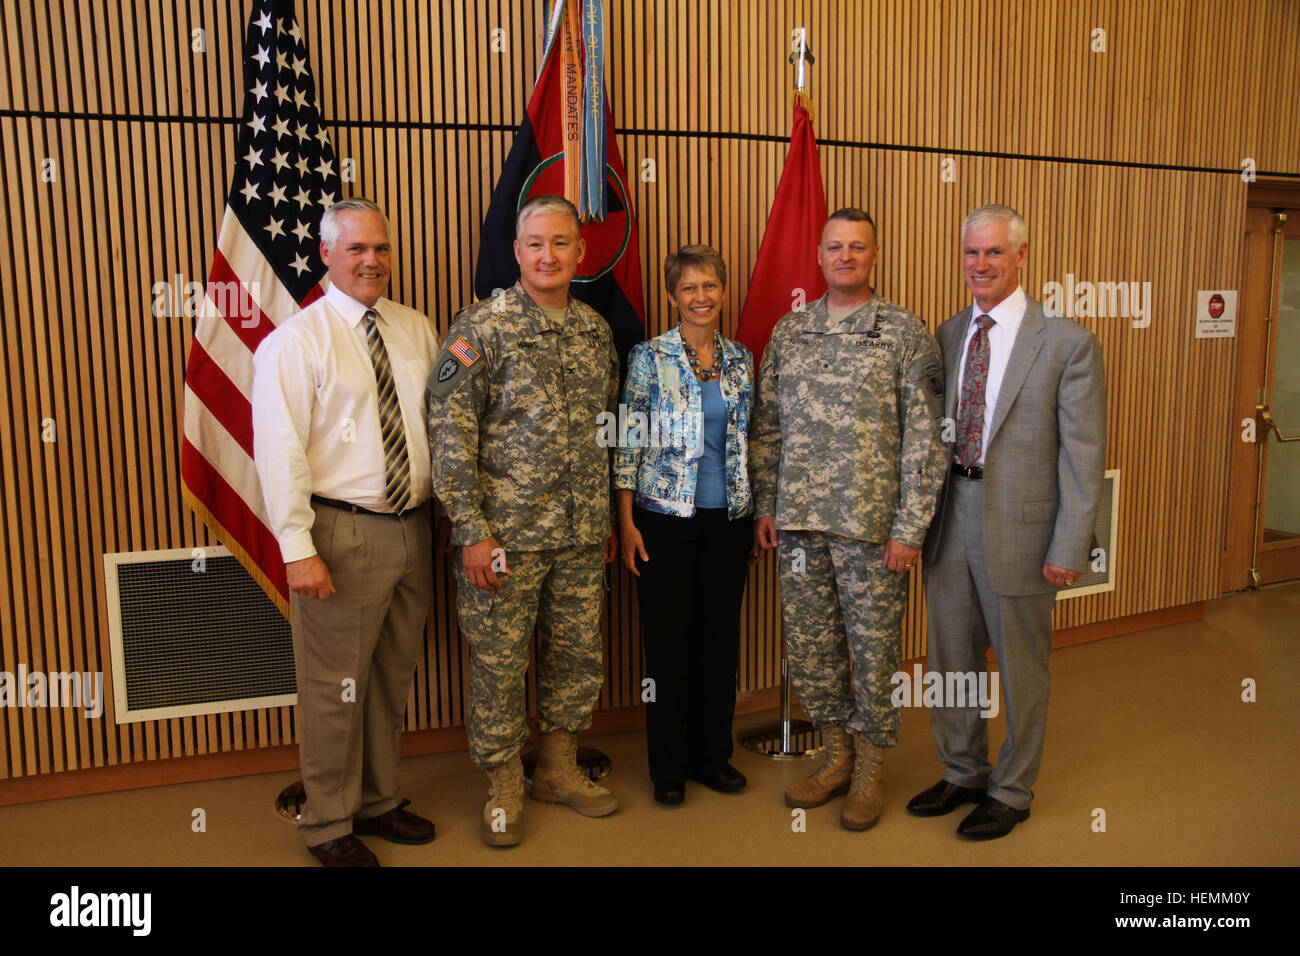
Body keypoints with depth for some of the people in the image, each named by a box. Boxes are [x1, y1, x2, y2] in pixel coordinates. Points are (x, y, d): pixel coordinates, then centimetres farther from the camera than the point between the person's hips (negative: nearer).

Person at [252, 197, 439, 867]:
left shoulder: (417, 331, 10)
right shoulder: (295, 341, -8)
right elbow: (280, 453, -13)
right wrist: (298, 549, -18)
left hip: (413, 528, 6)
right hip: (343, 534, -6)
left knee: (392, 678, 18)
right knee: (335, 687, 3)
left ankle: (376, 803, 36)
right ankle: (329, 825, 24)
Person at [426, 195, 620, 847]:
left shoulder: (596, 330, 10)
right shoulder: (482, 327, -8)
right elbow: (449, 432, -11)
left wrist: (609, 519, 16)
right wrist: (472, 530, -15)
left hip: (582, 536, 5)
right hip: (506, 534, -5)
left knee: (578, 654, 14)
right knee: (499, 663, 6)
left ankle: (559, 768, 34)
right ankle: (503, 789, 25)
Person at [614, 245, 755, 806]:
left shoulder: (741, 360, 9)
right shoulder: (649, 357, -3)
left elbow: (749, 442, 14)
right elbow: (629, 442, -4)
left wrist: (762, 511, 11)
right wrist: (626, 521, -9)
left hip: (729, 518, 4)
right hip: (666, 516, -4)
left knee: (721, 636, 10)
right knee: (668, 639, 4)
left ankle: (713, 756, 26)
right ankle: (669, 767, 19)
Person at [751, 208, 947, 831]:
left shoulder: (905, 334, -3)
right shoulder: (788, 332, 9)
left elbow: (923, 438, -5)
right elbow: (767, 427, 12)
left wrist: (910, 527, -10)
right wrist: (765, 506, 7)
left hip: (871, 523, -4)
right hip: (798, 522, 4)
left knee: (873, 649, 6)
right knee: (808, 648, 11)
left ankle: (870, 768, 26)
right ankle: (837, 755, 32)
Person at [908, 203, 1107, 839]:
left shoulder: (1068, 344, -8)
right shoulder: (946, 336, 6)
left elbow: (1084, 455, -9)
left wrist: (1069, 549, -12)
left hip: (1020, 533, -5)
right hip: (949, 528, 5)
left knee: (1021, 671, 11)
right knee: (951, 662, 17)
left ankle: (1011, 791, 32)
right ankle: (962, 773, 38)